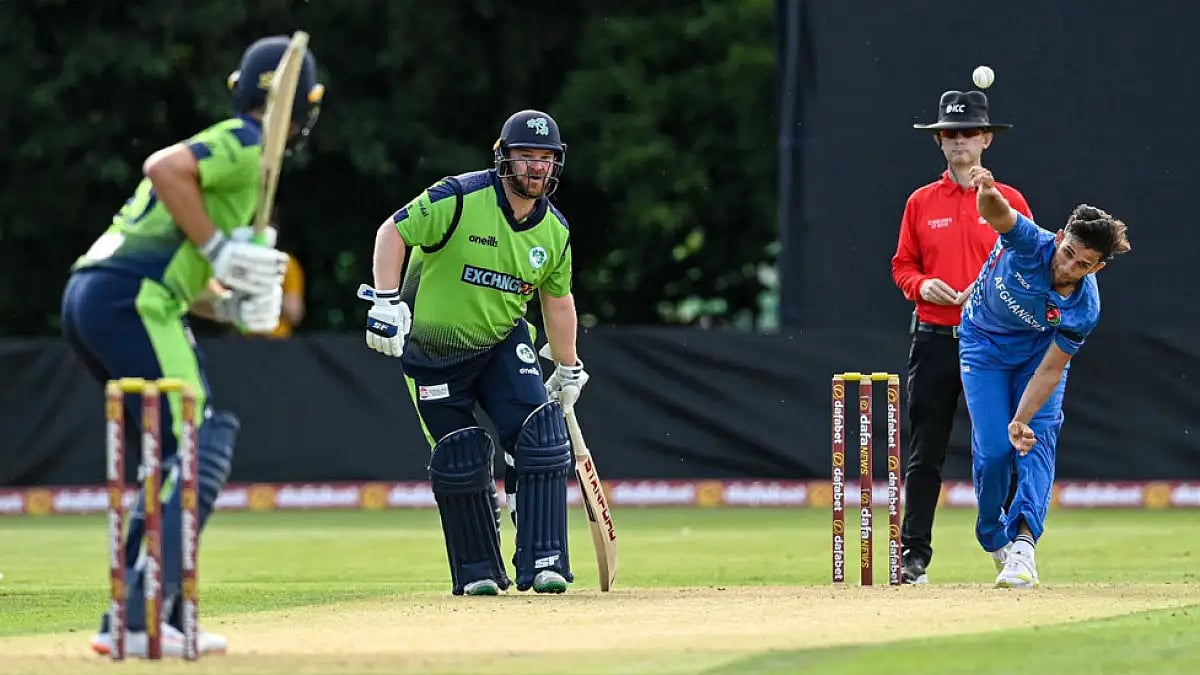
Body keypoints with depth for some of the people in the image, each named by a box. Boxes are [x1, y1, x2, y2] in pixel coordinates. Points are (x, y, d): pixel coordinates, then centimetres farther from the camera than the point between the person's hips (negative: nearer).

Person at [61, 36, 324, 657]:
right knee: (197, 448, -13)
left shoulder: (223, 147, 28)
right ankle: (141, 621, -24)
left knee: (177, 453, 17)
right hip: (128, 301, -10)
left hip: (86, 299, 10)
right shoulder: (248, 145, -1)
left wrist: (230, 302, 13)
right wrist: (218, 249, -15)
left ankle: (131, 620, 13)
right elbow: (164, 168, -19)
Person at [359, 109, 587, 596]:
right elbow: (393, 232, -17)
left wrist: (568, 369, 15)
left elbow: (557, 298, 11)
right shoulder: (461, 199, -20)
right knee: (460, 463, -1)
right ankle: (478, 571, 15)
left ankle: (542, 560, -10)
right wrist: (386, 301, -26)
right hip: (433, 350, -4)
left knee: (541, 439, -13)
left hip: (503, 344, 4)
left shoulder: (555, 230, -2)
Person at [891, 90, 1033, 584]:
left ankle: (1007, 547, 7)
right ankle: (914, 553, 2)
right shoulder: (921, 203, 9)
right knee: (923, 454, 0)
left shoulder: (1010, 202, 5)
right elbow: (902, 265, 14)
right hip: (933, 339, 1)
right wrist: (922, 286, -7)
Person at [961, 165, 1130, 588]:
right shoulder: (1031, 246, -33)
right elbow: (997, 214, -52)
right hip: (984, 345, -1)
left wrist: (1021, 421, -32)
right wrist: (987, 193, -77)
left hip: (1038, 348, 1)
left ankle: (1023, 542, -21)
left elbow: (1051, 369, -21)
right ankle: (993, 536, 17)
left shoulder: (1084, 309, -28)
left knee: (1037, 442, -16)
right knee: (993, 448, -6)